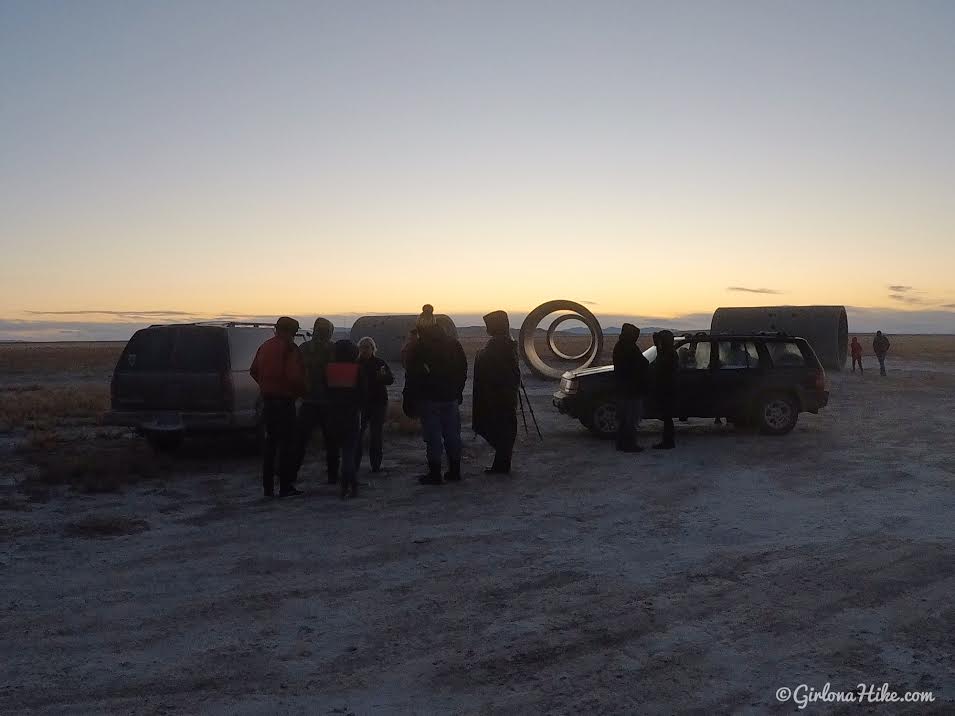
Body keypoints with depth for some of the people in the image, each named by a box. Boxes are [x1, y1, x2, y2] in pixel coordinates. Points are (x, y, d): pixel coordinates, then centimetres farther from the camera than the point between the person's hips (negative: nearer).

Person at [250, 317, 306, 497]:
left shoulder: (264, 347, 11)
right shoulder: (289, 348, -13)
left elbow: (253, 371, 18)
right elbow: (294, 376, -21)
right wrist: (301, 391, -5)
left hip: (268, 400, 7)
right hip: (285, 400, -7)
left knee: (270, 442, 14)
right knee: (287, 443, -1)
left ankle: (268, 487, 18)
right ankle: (286, 487, 1)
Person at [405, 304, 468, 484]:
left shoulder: (416, 349, -8)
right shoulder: (453, 343, 5)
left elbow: (412, 376, -8)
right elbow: (463, 369, 9)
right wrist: (458, 392, 15)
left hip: (428, 398, -4)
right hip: (451, 397, 4)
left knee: (433, 437, 1)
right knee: (452, 434, 12)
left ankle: (435, 474, 5)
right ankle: (454, 471, 19)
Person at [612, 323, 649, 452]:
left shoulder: (618, 347, 9)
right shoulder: (631, 349, -19)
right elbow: (643, 365, -16)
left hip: (622, 388, 9)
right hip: (633, 389, -9)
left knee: (622, 417, 15)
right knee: (631, 419, -3)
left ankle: (621, 443, 21)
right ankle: (629, 444, 1)